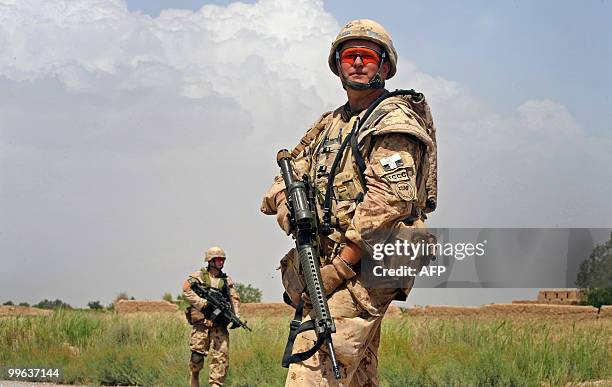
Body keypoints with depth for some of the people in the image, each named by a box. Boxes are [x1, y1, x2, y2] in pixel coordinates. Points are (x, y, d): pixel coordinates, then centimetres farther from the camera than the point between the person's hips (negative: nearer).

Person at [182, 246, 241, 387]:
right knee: (197, 354, -6)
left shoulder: (227, 280, 17)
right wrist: (203, 303, -20)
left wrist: (236, 316, -2)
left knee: (222, 355, -7)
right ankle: (194, 375, 21)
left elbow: (234, 299, 15)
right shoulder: (199, 276, 4)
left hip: (220, 324, 4)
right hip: (202, 321, -4)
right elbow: (187, 290, -10)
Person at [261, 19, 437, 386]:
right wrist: (284, 200, -4)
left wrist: (342, 264, -22)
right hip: (323, 265, 9)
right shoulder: (329, 124, 21)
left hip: (363, 270, -9)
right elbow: (291, 173, 22)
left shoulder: (393, 121, -6)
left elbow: (388, 200, -18)